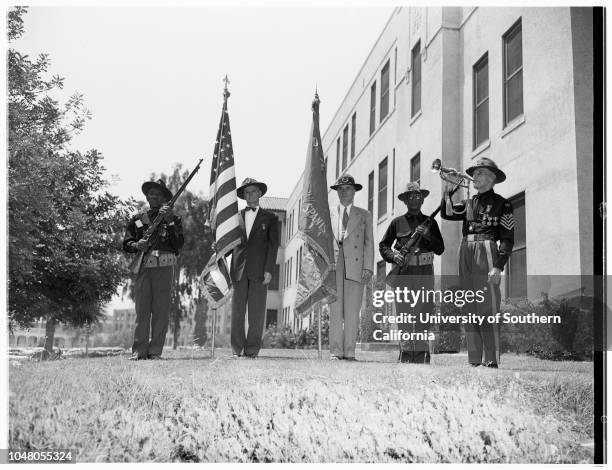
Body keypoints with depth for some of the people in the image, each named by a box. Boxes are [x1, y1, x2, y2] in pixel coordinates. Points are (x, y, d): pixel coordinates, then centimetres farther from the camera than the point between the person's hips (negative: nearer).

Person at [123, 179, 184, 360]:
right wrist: (137, 245, -7)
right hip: (142, 267, 1)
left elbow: (179, 244, 0)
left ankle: (155, 351, 1)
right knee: (142, 310, -1)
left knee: (161, 311, -3)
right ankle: (139, 351, 2)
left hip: (164, 268, -1)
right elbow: (126, 244, 15)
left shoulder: (173, 219, 13)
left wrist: (169, 222, -8)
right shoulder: (137, 219, 17)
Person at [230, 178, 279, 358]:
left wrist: (269, 270, -7)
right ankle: (237, 349, 8)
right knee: (237, 310, 1)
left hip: (259, 271, -2)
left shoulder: (269, 218, 11)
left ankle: (252, 350, 3)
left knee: (257, 313, -3)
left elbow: (273, 245, 4)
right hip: (239, 269, 2)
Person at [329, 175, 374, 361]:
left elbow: (369, 243, 10)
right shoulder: (328, 214, 19)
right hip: (333, 265, 1)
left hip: (355, 266, 0)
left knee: (352, 311, -4)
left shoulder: (364, 215, 18)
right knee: (335, 310, -3)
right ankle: (335, 351, -1)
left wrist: (368, 267, -2)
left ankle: (349, 351, 0)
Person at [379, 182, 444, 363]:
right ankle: (406, 352, 1)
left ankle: (422, 354, 0)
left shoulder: (430, 223, 13)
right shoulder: (397, 222, 11)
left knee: (423, 313, -4)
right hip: (403, 272, 0)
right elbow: (383, 246, 13)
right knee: (403, 313, -3)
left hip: (425, 272, 1)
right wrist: (393, 256, -6)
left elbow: (440, 249, 7)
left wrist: (427, 235, -8)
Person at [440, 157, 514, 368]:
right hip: (465, 254, 6)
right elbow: (447, 214, 6)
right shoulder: (468, 203, 21)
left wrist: (498, 266, -14)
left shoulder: (501, 204, 3)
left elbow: (508, 238, -4)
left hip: (487, 252, -6)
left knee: (488, 307, -11)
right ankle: (474, 361, 9)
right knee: (470, 310, 5)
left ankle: (492, 361, -8)